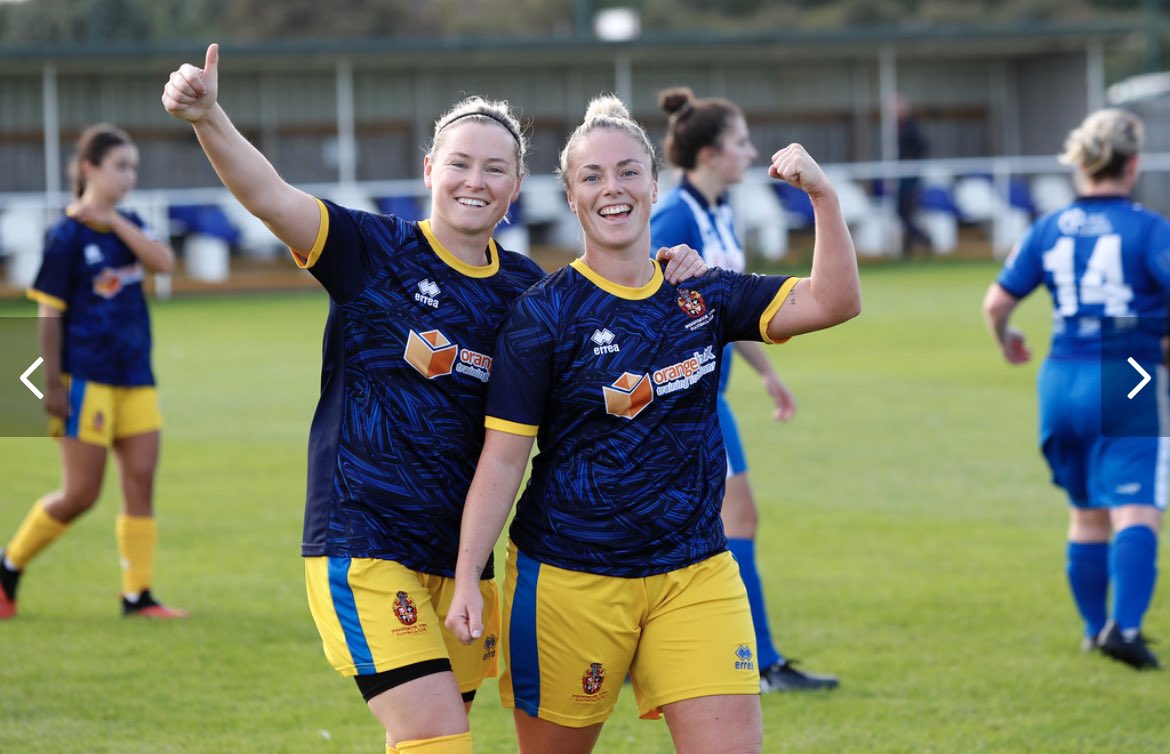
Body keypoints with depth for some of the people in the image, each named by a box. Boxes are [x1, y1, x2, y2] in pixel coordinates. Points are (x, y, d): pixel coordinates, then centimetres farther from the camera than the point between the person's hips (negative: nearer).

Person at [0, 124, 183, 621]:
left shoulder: (127, 225, 10)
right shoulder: (67, 235, -8)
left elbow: (164, 261, -9)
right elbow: (49, 313, -9)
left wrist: (113, 220, -15)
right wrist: (53, 384, -13)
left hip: (135, 377, 6)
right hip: (86, 379, -6)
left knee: (141, 481, 0)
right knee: (81, 493, -5)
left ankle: (138, 594, 3)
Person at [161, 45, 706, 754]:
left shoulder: (524, 288, 10)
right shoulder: (376, 250, -5)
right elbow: (271, 196, -19)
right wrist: (208, 118, -36)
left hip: (462, 559, 6)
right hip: (364, 546, -6)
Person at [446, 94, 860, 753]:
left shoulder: (704, 297, 6)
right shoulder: (544, 314, -6)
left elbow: (834, 302, -2)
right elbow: (503, 458, -8)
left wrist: (823, 196, -15)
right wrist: (467, 579, -16)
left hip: (696, 574, 3)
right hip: (568, 575, -3)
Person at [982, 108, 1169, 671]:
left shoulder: (1049, 230, 6)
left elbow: (997, 302, 8)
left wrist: (1006, 341, 28)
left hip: (1062, 381, 5)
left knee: (1087, 514, 18)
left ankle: (1095, 626, 27)